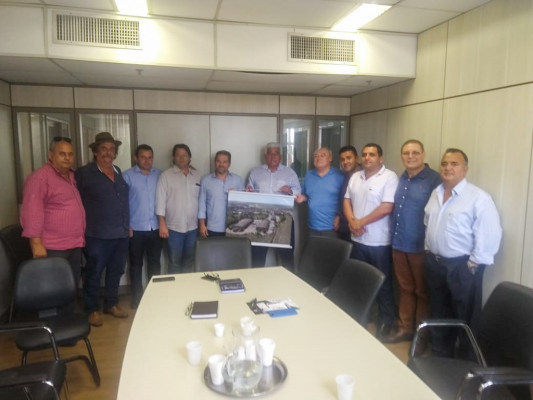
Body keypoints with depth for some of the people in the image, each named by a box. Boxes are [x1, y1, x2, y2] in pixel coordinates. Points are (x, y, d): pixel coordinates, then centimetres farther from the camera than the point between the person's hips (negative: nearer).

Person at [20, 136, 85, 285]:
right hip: (53, 248, -8)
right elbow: (32, 210, -19)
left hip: (75, 245, 8)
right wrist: (36, 242, -24)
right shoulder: (40, 176, -11)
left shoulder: (72, 176, 14)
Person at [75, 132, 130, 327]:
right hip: (98, 235, -5)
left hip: (121, 233, 6)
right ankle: (92, 309, 23)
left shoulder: (118, 172, 12)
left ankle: (111, 304, 32)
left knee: (116, 271, 15)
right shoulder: (84, 173, -5)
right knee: (94, 273, 7)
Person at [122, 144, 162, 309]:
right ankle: (137, 297, 23)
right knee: (136, 264, 10)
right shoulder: (128, 176, -2)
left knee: (155, 263, 10)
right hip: (136, 228, -2)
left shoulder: (159, 174, 6)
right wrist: (126, 225, -7)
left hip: (155, 227, 2)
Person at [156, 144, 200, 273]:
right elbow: (160, 200, -7)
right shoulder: (166, 175, -3)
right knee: (174, 262, 4)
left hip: (193, 227, 4)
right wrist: (162, 224, -12)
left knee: (189, 260, 14)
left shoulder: (197, 175, 8)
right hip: (174, 227, -3)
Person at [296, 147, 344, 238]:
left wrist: (339, 217, -13)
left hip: (332, 227, -4)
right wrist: (303, 198, -3)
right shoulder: (308, 175, 10)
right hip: (313, 226, 4)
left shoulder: (339, 176, -4)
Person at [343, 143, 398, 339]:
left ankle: (386, 320, 24)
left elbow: (386, 207, -19)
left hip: (379, 241, -6)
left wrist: (361, 222, -15)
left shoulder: (389, 177, -12)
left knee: (383, 283, 8)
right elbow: (347, 201, 11)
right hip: (358, 239, 6)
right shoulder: (355, 177, 9)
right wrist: (352, 221, -8)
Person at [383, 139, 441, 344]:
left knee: (422, 291, 10)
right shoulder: (401, 179, 11)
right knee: (405, 289, 17)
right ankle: (405, 328, 31)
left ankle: (422, 333, 26)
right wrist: (394, 235, 14)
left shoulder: (434, 179, -12)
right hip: (399, 244, 6)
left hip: (421, 247, -6)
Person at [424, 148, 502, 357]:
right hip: (434, 262, 7)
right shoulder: (436, 193, 8)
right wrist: (429, 250, 11)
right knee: (438, 315, 19)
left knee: (465, 318, 8)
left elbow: (490, 235, -18)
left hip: (462, 267, -6)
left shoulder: (479, 197, -14)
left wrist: (474, 264, -16)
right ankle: (440, 356, 37)